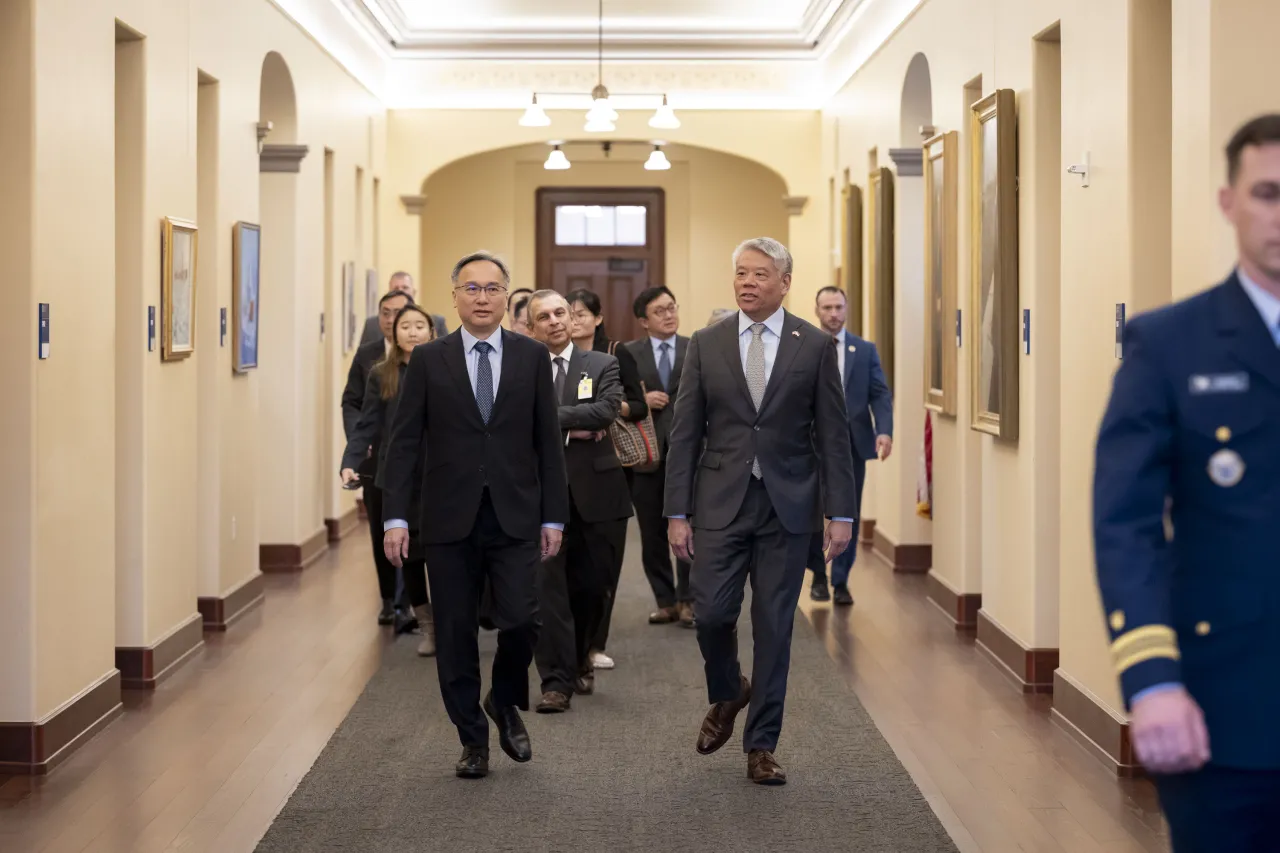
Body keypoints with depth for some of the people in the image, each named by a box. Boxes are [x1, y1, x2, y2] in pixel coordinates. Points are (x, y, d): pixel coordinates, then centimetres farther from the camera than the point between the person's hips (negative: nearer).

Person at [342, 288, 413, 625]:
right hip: (375, 458, 4)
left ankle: (406, 604, -1)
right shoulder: (366, 355, 7)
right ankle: (388, 600, 26)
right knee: (380, 534, 12)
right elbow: (351, 403, 7)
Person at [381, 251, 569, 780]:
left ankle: (506, 702, 20)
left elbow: (547, 442, 6)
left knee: (520, 621, -10)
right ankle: (473, 739, 19)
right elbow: (404, 443, 1)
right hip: (450, 519, 0)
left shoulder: (532, 357, 5)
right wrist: (396, 517, -7)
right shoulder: (428, 360, 3)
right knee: (455, 635, 4)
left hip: (515, 518, 0)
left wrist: (553, 517, 2)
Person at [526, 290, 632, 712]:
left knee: (593, 586, 10)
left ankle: (579, 658, 34)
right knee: (549, 586, -7)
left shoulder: (602, 365, 4)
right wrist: (573, 428, -14)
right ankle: (557, 680, -3)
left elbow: (605, 411, -12)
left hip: (597, 492, 1)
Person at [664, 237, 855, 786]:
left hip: (788, 506, -1)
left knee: (774, 626, 3)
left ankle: (761, 745, 14)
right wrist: (678, 512, -1)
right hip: (721, 503, 1)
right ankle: (727, 694, 29)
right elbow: (685, 433, 4)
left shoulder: (815, 346, 1)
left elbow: (832, 434, 2)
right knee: (711, 612, -4)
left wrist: (840, 513, -3)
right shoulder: (706, 344, 4)